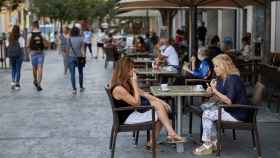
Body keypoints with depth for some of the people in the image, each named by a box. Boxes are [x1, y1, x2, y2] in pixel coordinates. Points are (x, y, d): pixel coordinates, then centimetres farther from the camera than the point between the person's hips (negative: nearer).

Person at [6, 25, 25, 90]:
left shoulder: (9, 38, 3)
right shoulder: (21, 38, -8)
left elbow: (7, 47, 1)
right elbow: (22, 47, -11)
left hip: (11, 55, 3)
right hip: (19, 55, -3)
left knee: (13, 69, 19)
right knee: (18, 70, 5)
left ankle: (13, 81, 2)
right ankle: (17, 84, 5)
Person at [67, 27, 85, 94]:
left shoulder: (69, 39, -4)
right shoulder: (80, 39, -5)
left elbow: (69, 49, -2)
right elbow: (82, 49, -5)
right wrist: (83, 57, 1)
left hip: (71, 57, -1)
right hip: (79, 57, 1)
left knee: (72, 74, 2)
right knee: (80, 72, 17)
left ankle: (74, 89, -2)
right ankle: (81, 87, 27)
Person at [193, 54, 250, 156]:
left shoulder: (233, 79, -19)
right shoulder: (221, 79, 9)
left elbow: (229, 101, -27)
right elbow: (218, 99, 13)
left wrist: (215, 91, -22)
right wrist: (212, 92, -7)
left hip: (238, 114, -10)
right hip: (230, 110, 10)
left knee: (207, 114, -13)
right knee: (207, 112, 6)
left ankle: (207, 145, -2)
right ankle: (214, 143, 6)